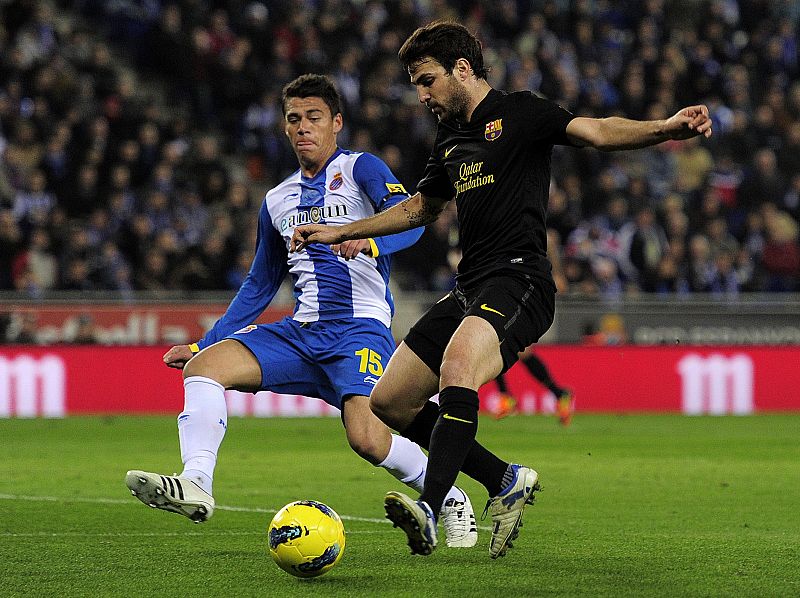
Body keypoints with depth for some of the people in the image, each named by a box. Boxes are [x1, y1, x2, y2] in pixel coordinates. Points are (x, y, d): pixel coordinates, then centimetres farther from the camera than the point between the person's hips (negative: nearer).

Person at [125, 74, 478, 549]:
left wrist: (369, 241, -39)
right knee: (203, 366, -16)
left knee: (368, 438, -26)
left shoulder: (360, 169, 1)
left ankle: (451, 500, 0)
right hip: (302, 332, 6)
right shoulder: (278, 201, 19)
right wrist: (202, 344, 21)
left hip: (360, 327, -6)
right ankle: (195, 484, -29)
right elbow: (259, 286, 27)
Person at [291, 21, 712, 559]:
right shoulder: (451, 140, 21)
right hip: (469, 290, 9)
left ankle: (429, 512, -45)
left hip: (517, 281, -9)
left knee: (457, 364, -36)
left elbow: (596, 131, -17)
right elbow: (421, 207, 38)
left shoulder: (519, 113, -2)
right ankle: (506, 480, 14)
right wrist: (340, 232, 38)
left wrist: (665, 129, -36)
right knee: (389, 401, 7)